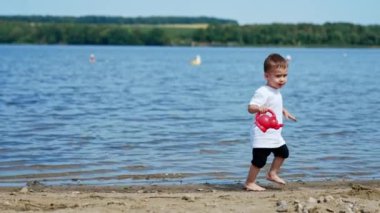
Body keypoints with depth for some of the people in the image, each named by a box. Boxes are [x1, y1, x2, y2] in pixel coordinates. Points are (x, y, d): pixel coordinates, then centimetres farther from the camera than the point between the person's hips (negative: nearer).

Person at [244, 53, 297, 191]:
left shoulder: (276, 91, 10)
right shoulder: (263, 92, -21)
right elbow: (251, 107, -32)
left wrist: (284, 112, 33)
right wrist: (259, 109, -51)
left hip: (274, 133, 10)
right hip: (262, 134, -10)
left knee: (283, 152, 21)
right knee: (259, 159, -6)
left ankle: (272, 173, 36)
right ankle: (249, 183, 6)